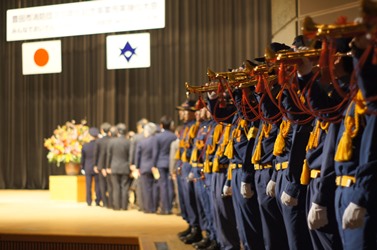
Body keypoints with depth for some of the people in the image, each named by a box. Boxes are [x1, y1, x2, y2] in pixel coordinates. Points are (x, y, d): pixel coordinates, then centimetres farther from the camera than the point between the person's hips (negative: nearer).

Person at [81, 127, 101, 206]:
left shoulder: (85, 146, -6)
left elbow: (82, 158, 2)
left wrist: (82, 167, 13)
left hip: (88, 168, 1)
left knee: (88, 186, 8)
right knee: (98, 185, 6)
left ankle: (89, 201, 9)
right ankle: (98, 201, 6)